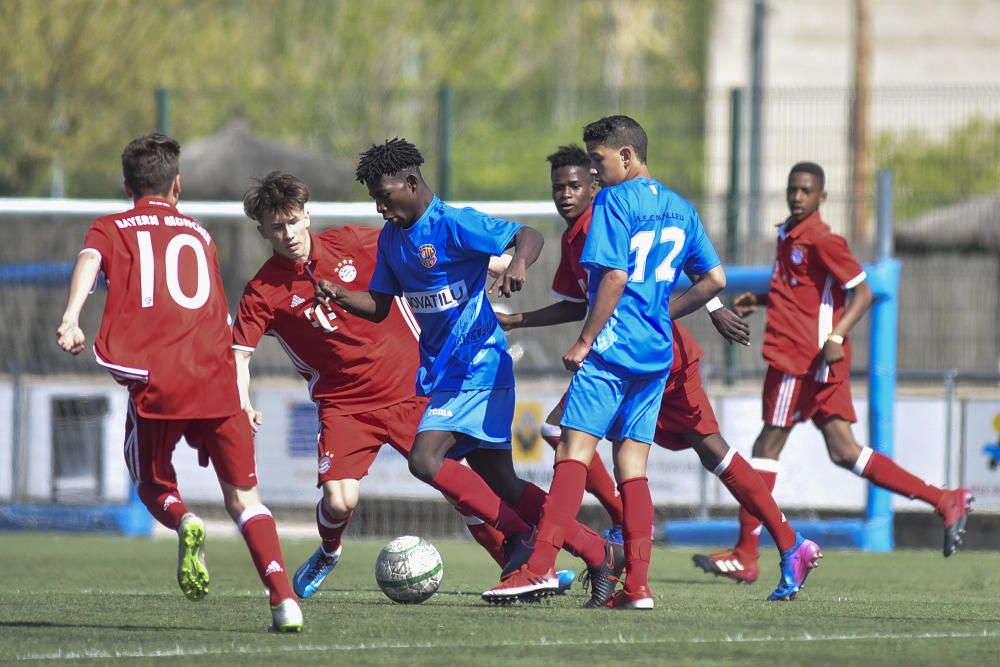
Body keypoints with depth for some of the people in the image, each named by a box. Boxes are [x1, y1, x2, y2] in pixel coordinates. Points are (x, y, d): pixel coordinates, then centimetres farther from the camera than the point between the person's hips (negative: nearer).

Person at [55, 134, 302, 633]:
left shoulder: (111, 229, 17)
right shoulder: (199, 235, 25)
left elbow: (89, 260, -7)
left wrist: (71, 318, -23)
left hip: (153, 379, -2)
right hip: (215, 376, 2)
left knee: (153, 485, 18)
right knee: (243, 497, 9)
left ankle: (184, 523, -18)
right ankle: (285, 600, -11)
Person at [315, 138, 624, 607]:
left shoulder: (454, 225, -14)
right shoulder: (391, 238, 12)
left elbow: (528, 236, -17)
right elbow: (379, 305, 17)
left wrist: (519, 262, -40)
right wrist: (338, 296, -3)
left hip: (477, 369, -9)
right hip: (442, 371, 9)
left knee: (425, 460, -21)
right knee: (501, 484, 6)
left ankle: (526, 540, -13)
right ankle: (599, 556, 10)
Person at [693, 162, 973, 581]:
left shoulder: (820, 239, -11)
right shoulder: (789, 235, 17)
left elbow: (862, 292, -15)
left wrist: (836, 336, -27)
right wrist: (760, 301, 19)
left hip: (804, 358, -10)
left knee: (767, 448, -3)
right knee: (844, 452, 5)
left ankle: (745, 554, 1)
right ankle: (944, 501, 3)